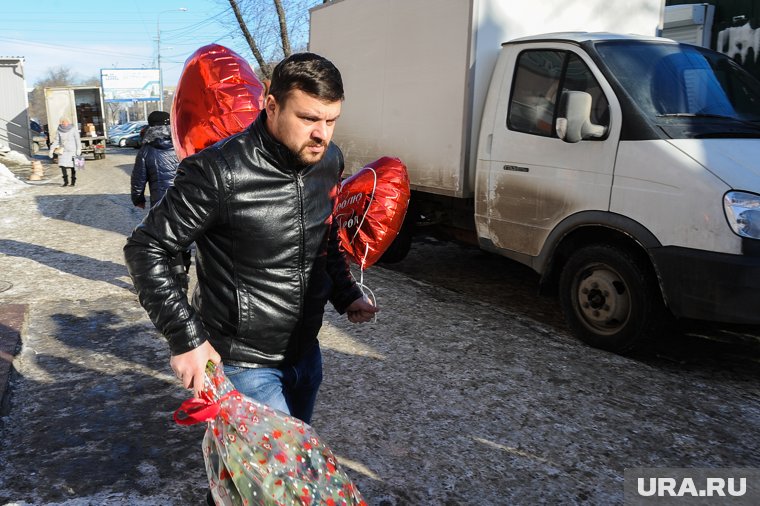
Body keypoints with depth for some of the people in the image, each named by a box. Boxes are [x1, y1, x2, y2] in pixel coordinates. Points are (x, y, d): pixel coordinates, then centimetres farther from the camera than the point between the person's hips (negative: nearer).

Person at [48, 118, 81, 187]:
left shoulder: (73, 130, -5)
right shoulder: (59, 131, 3)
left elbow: (78, 140, -6)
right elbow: (56, 141, 5)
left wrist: (79, 150, -14)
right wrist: (51, 150, -1)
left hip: (72, 150, -3)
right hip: (63, 151, 3)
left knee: (72, 166, -2)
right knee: (62, 165, -7)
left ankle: (73, 181, 10)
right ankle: (66, 181, 4)